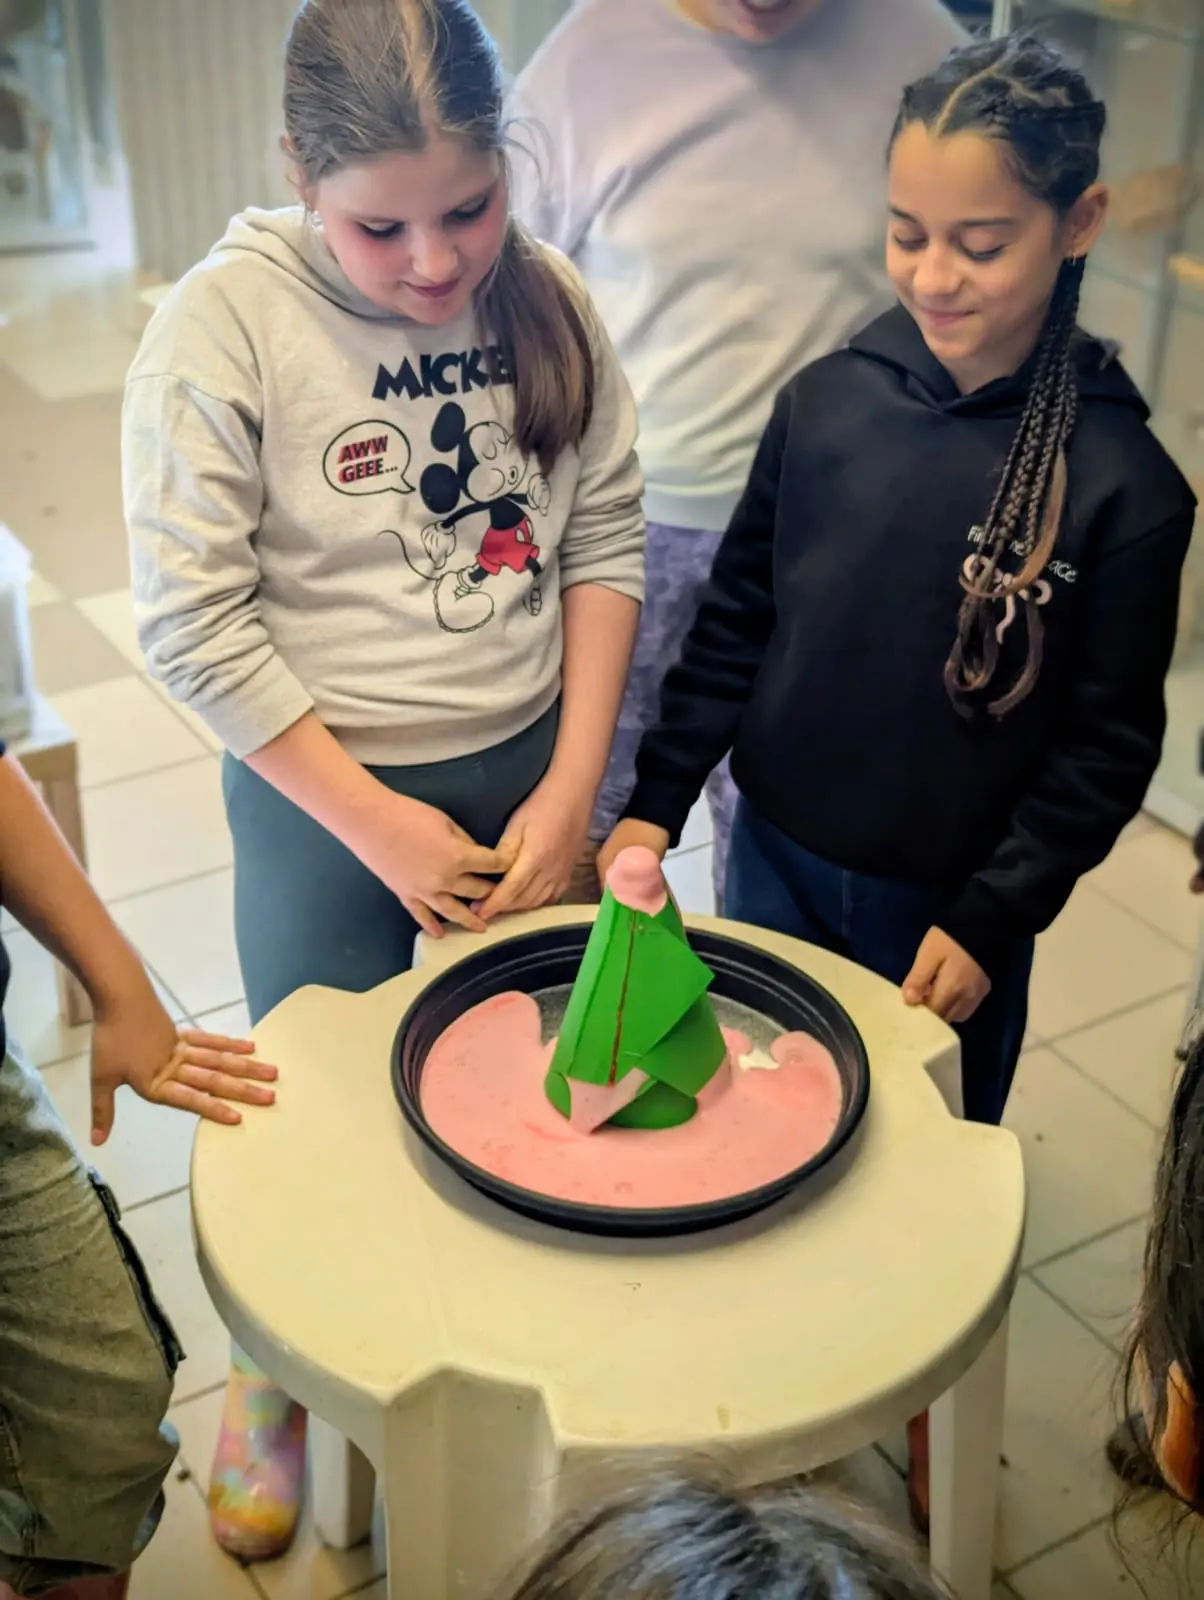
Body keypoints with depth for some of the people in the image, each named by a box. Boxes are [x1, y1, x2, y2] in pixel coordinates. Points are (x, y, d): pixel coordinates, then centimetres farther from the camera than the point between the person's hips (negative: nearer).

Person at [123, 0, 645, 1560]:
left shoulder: (546, 300, -6)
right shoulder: (226, 323, -18)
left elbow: (605, 540, 0)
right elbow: (193, 623, -17)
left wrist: (573, 785, -7)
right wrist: (378, 824, -15)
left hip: (525, 773, 3)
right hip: (325, 797, -3)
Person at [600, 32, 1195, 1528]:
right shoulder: (830, 398, -8)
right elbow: (737, 615, 2)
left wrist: (988, 919, -12)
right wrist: (657, 798, 0)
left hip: (948, 912, -3)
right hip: (774, 857, 3)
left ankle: (912, 1432, 41)